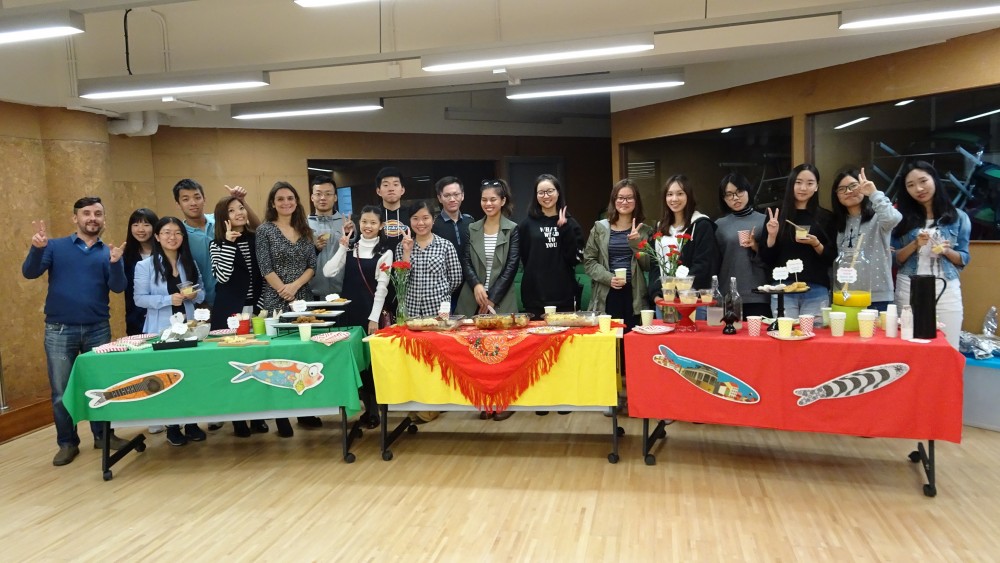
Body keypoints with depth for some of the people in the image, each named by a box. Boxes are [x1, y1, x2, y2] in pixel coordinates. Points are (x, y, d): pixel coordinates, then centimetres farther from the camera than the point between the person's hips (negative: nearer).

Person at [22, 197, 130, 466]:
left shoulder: (108, 252, 4)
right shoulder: (56, 247, 2)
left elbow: (118, 287, -7)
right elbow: (29, 273, -8)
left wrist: (115, 262, -26)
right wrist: (37, 248, -26)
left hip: (98, 329, 1)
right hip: (59, 330, -1)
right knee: (61, 392, 5)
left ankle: (103, 435, 25)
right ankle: (67, 443, 18)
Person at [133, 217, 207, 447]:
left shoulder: (190, 263, 10)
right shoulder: (145, 266, -3)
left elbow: (202, 293, 14)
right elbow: (139, 299, -7)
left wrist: (195, 295, -10)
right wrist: (168, 299, -20)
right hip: (161, 330, -3)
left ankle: (191, 423, 17)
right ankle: (172, 427, 13)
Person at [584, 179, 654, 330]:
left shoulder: (644, 230, 10)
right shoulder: (600, 228, 8)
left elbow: (647, 265, 6)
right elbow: (589, 261, 4)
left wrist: (636, 243, -8)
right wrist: (608, 278, -11)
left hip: (635, 296, 1)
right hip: (606, 296, -1)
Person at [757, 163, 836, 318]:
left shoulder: (825, 217, 6)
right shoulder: (776, 214, 5)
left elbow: (832, 259, 4)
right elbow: (766, 259, 4)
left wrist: (816, 244, -13)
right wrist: (772, 235, -12)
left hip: (816, 292, 0)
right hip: (783, 290, 0)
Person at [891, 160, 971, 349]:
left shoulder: (958, 217, 5)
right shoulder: (903, 218, 4)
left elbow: (964, 259, 8)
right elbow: (894, 259, 2)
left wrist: (947, 251, -12)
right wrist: (915, 245, -14)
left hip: (946, 291, 0)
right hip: (909, 290, 0)